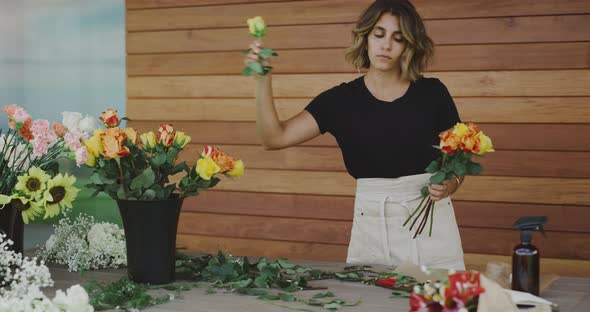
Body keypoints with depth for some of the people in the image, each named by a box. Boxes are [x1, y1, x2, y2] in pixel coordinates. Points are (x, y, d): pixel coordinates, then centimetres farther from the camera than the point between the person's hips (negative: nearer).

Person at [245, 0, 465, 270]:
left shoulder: (432, 93, -1)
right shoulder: (341, 100, -1)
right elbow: (275, 137, -9)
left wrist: (450, 184, -14)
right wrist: (263, 80, -20)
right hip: (372, 225, 0)